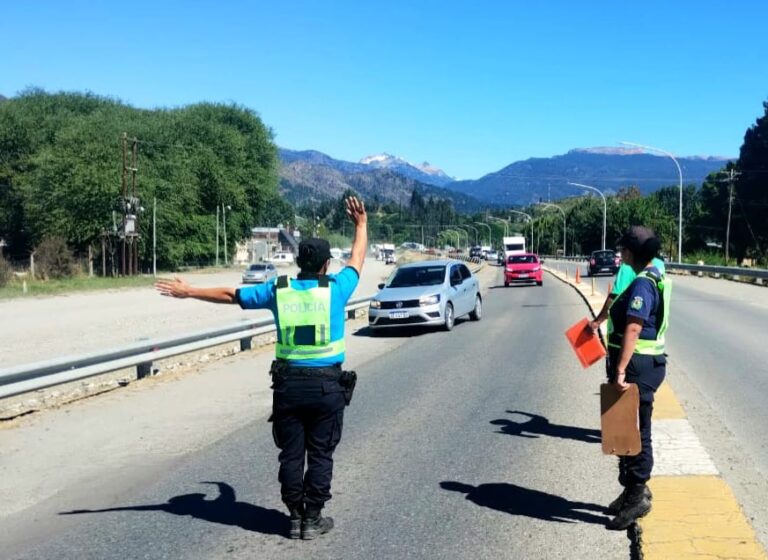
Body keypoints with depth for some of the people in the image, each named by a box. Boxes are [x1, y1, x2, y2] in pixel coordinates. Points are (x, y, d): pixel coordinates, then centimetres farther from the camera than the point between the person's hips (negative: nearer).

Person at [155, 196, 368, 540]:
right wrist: (361, 224, 30)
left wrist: (189, 292, 21)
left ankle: (295, 517, 18)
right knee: (320, 455, 8)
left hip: (288, 384, 2)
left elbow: (230, 295, 9)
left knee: (291, 454, 11)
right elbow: (358, 260, 14)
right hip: (327, 386, -1)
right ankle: (313, 519, 12)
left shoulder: (278, 290, 0)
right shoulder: (335, 289, -5)